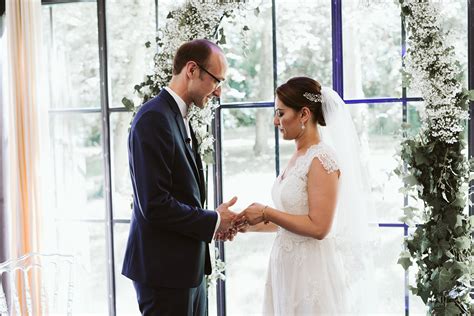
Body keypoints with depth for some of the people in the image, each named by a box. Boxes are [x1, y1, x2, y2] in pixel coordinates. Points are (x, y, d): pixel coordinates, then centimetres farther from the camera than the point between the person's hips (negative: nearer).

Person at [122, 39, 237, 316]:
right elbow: (155, 205, -24)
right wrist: (213, 222, -12)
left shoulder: (179, 118, 13)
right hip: (165, 270, -9)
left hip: (188, 266, 9)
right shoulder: (154, 118, -18)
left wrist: (214, 223, 3)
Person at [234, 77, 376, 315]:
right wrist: (251, 224, 7)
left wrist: (266, 212, -15)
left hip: (313, 269, -8)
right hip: (288, 266, 8)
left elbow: (318, 227, -22)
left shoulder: (322, 159, -16)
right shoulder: (297, 157, 10)